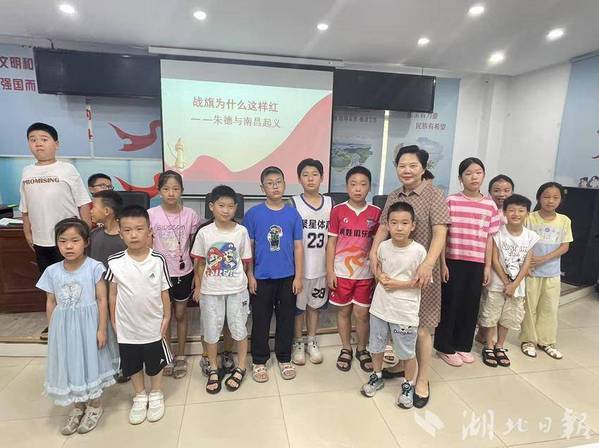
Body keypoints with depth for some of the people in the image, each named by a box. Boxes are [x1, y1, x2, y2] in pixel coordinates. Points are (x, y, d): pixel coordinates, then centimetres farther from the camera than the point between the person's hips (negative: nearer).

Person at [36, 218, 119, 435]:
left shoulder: (95, 267, -14)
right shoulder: (52, 271, -3)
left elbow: (102, 300, -12)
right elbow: (51, 304, 5)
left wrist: (102, 329, -12)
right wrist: (52, 330, 6)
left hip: (89, 324, -3)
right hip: (63, 327, 4)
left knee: (92, 362, 10)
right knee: (69, 365, 15)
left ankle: (95, 405, 32)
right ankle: (77, 407, 37)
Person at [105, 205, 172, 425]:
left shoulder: (158, 260, -15)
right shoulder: (115, 262, -12)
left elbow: (164, 291, -5)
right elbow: (112, 293, -1)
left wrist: (167, 316, -2)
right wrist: (113, 321, 3)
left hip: (153, 326, -1)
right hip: (126, 327, 1)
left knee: (155, 364, 18)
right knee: (132, 366, 20)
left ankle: (156, 396, 42)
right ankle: (140, 397, 43)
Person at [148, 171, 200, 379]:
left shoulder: (190, 215, -8)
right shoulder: (151, 215, -9)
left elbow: (195, 247, 0)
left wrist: (197, 273, 0)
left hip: (183, 272, 0)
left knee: (180, 314, 14)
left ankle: (180, 355, 31)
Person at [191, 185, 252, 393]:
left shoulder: (241, 231, -8)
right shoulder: (204, 233, -7)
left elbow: (245, 262, 1)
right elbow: (200, 262, 2)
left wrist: (236, 279, 0)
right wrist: (198, 287, 2)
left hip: (236, 289, 0)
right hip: (210, 290, 1)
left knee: (239, 329, 11)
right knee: (211, 330, 12)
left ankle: (240, 367, 32)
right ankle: (213, 369, 33)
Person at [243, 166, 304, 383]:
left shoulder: (293, 214, -1)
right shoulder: (253, 214, -5)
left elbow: (298, 247, 2)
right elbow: (248, 247, -2)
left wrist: (298, 276, -1)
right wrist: (250, 275, -4)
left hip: (287, 277, 2)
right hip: (262, 277, -1)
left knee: (286, 318, 13)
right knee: (260, 320, 10)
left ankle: (284, 358, 32)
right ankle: (259, 361, 28)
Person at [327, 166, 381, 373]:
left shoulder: (375, 212, -2)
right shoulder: (338, 211, -5)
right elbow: (331, 242, -2)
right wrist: (330, 271, -5)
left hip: (365, 273, 1)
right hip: (342, 272, 0)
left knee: (362, 313, 10)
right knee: (343, 311, 13)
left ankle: (362, 349, 32)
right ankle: (346, 349, 32)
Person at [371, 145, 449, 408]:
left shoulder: (433, 195, -7)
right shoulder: (393, 197, 9)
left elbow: (440, 233, -16)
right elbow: (383, 228, 3)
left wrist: (428, 263, -29)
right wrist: (374, 251, -14)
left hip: (422, 270, -5)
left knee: (421, 326, 2)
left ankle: (422, 381, 19)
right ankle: (400, 365, 37)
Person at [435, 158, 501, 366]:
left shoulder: (490, 205, 4)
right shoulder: (451, 201, -5)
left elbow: (489, 238, 7)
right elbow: (442, 234, -5)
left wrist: (488, 266, 5)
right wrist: (442, 263, -8)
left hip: (477, 263, 3)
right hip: (453, 261, -3)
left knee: (471, 305, 12)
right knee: (450, 304, 4)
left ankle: (463, 345, 30)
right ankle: (445, 347, 20)